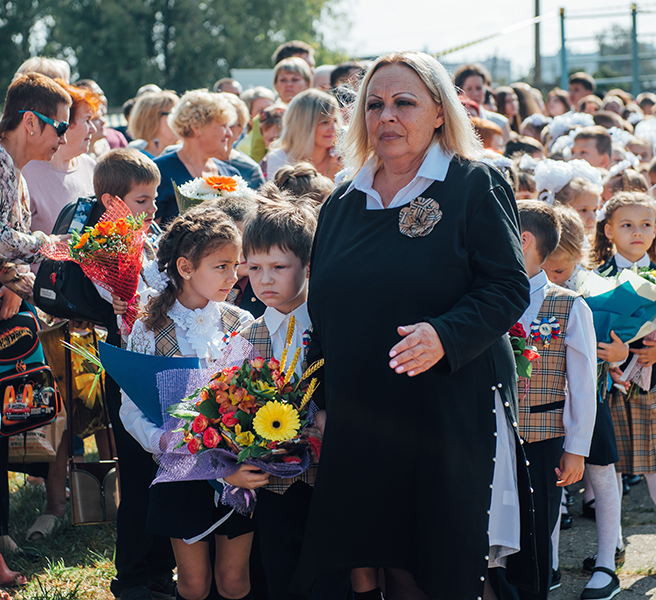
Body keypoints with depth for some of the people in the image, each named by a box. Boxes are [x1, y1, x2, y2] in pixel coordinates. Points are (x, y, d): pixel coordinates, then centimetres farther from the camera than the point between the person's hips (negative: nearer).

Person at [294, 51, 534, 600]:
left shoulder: (476, 188, -2)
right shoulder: (343, 203, 14)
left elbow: (508, 289, -10)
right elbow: (324, 311, 19)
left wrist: (444, 336, -26)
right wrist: (323, 403, 13)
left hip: (452, 419, -4)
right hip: (361, 423, 5)